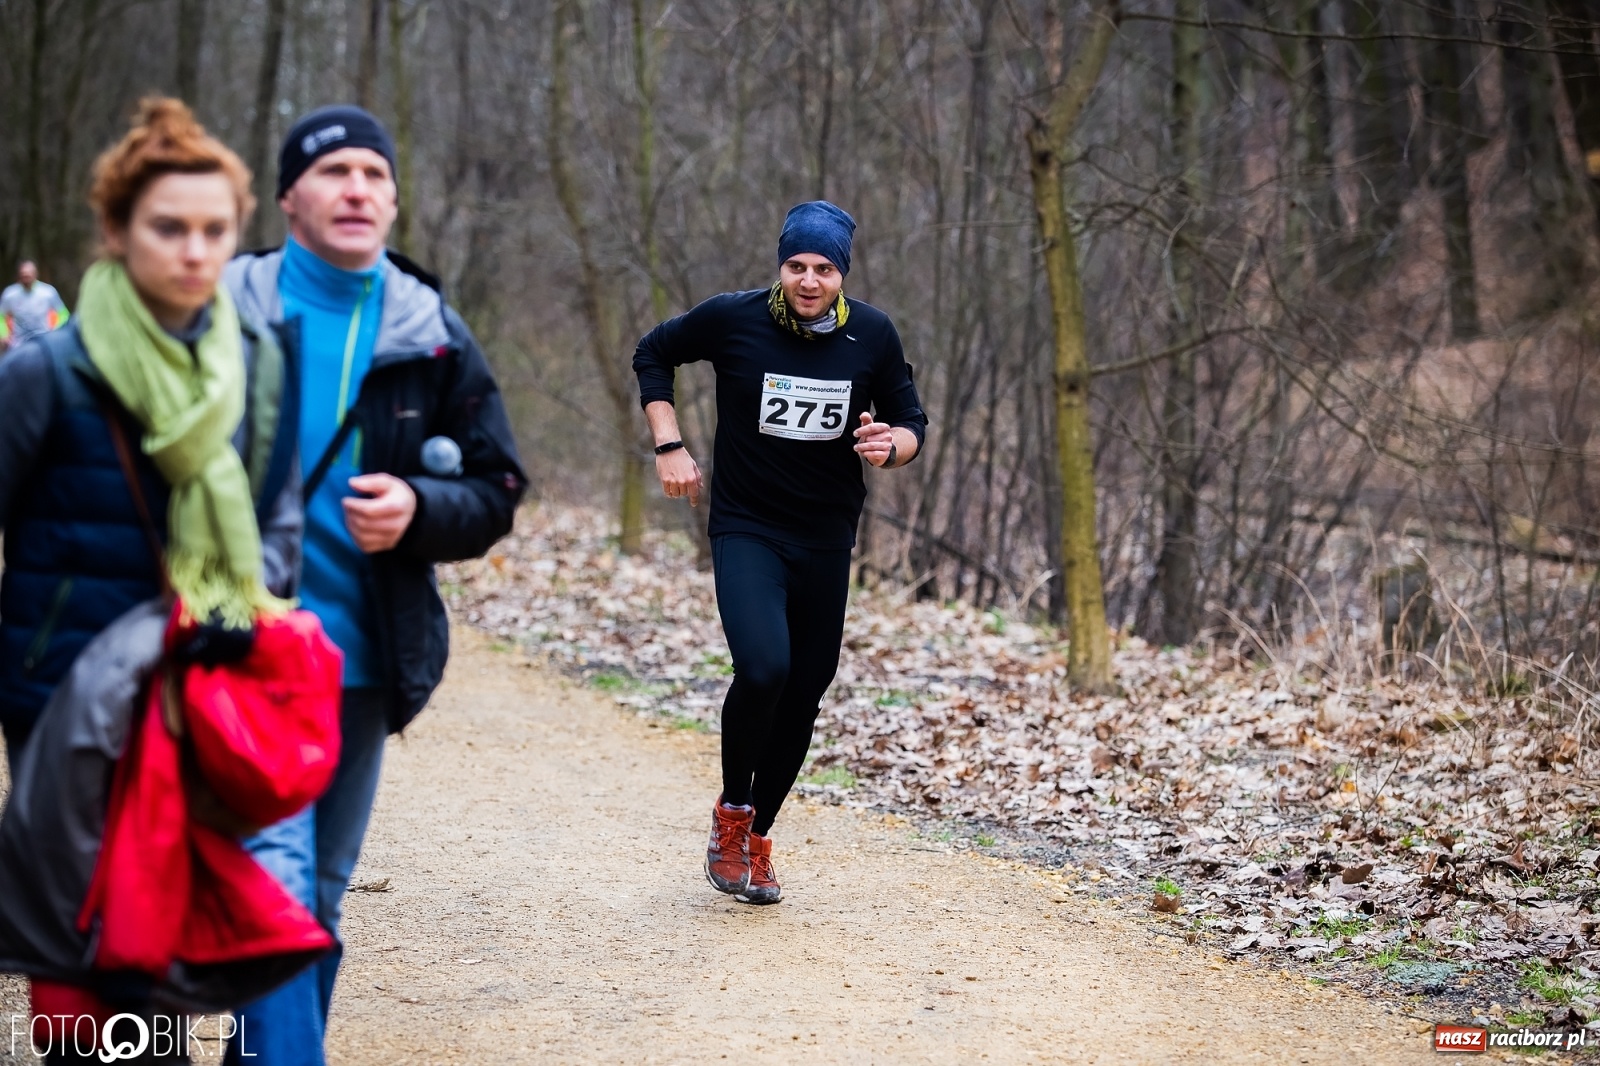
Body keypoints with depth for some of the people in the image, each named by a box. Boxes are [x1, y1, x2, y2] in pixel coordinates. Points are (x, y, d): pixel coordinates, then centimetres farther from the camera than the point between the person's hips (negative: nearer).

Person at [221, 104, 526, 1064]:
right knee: (276, 879, -17)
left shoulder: (435, 338, 5)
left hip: (368, 657, 4)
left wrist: (418, 510, -14)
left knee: (320, 897, 14)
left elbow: (497, 493, 7)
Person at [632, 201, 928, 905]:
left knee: (803, 694, 7)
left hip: (827, 542, 3)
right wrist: (669, 448, -1)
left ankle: (756, 838, 27)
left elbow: (911, 423, 8)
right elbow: (653, 355, 8)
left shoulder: (872, 336, -3)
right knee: (763, 669, -25)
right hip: (745, 530, -3)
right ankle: (731, 814, 0)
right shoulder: (733, 319, -9)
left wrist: (890, 445, -16)